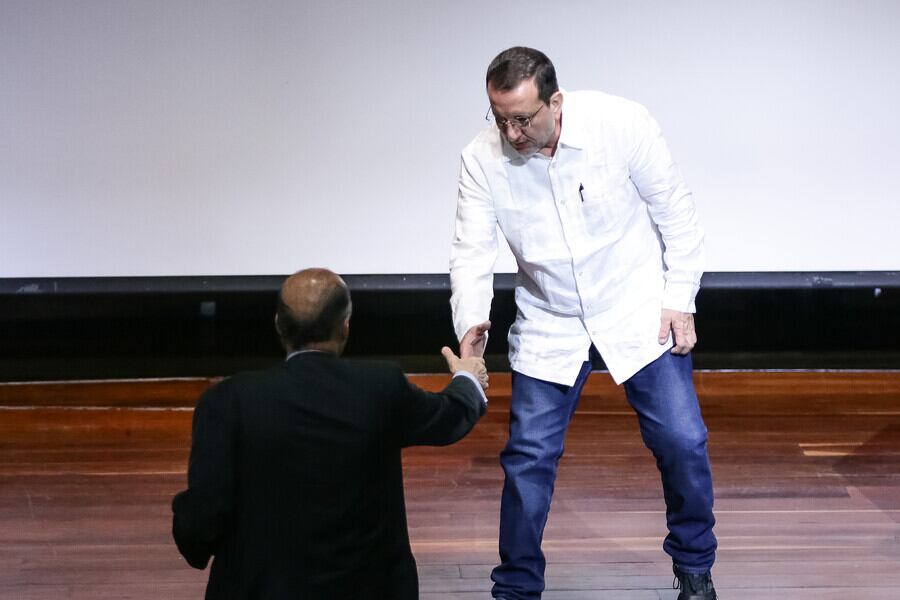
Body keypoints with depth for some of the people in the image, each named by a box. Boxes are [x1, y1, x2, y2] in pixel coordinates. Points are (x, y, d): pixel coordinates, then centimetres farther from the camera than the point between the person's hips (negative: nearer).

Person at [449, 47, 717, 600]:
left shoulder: (621, 124, -19)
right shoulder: (482, 159, -14)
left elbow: (674, 209, -8)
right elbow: (472, 252, -11)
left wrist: (680, 299, -7)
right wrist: (472, 321, -30)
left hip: (638, 309, -1)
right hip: (549, 326, 1)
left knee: (681, 442, -3)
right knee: (528, 459, 0)